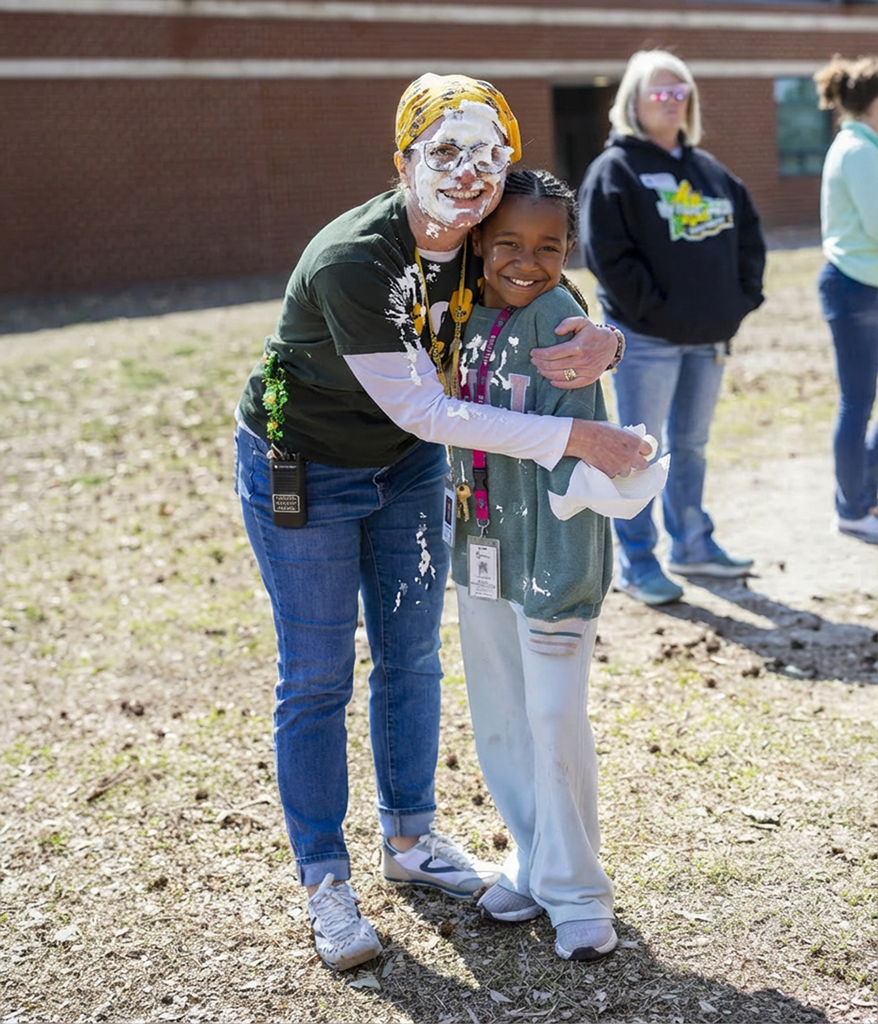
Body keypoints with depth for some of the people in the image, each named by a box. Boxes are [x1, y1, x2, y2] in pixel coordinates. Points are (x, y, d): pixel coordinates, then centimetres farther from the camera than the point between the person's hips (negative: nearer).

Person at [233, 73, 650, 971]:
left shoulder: (488, 248, -12)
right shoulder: (349, 262, -32)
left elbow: (559, 317, -1)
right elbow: (424, 410, -33)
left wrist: (603, 343, -28)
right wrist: (576, 439, -33)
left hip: (406, 468, 6)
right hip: (301, 473, -6)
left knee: (412, 656, 15)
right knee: (316, 677, 2)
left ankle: (409, 837, 34)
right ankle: (324, 883, 17)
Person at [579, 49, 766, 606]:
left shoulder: (708, 169, 13)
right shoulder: (615, 169, -7)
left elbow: (748, 232, 17)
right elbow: (608, 253, -16)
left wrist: (743, 299, 6)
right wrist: (653, 311, -17)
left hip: (710, 338, 6)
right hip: (646, 339, -6)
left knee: (691, 444, 16)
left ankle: (693, 544, 29)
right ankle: (636, 561, 10)